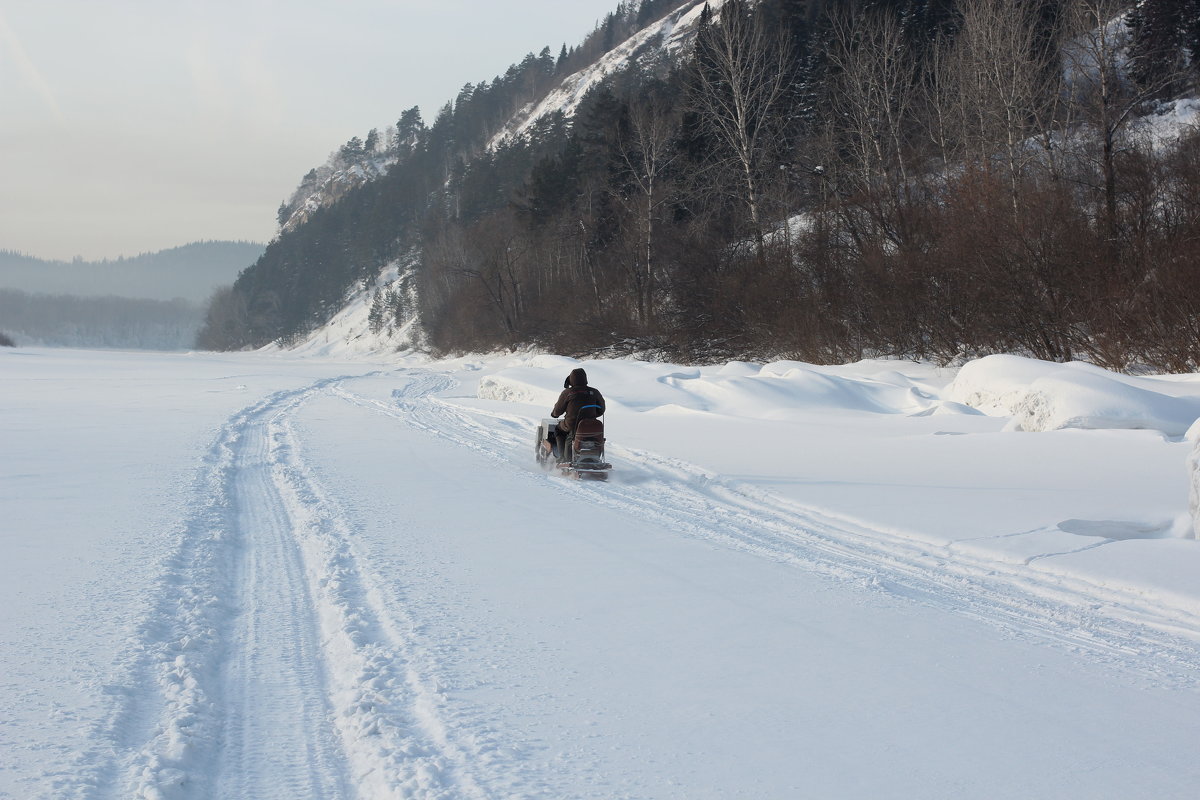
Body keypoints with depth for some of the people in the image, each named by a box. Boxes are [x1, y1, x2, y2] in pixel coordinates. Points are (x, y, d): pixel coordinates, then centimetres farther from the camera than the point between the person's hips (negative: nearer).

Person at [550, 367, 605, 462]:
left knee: (558, 429, 28)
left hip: (572, 425, -3)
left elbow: (558, 409, 1)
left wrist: (554, 414, 25)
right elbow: (601, 409, 8)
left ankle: (563, 456, 20)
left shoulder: (567, 392, -10)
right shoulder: (594, 392, -3)